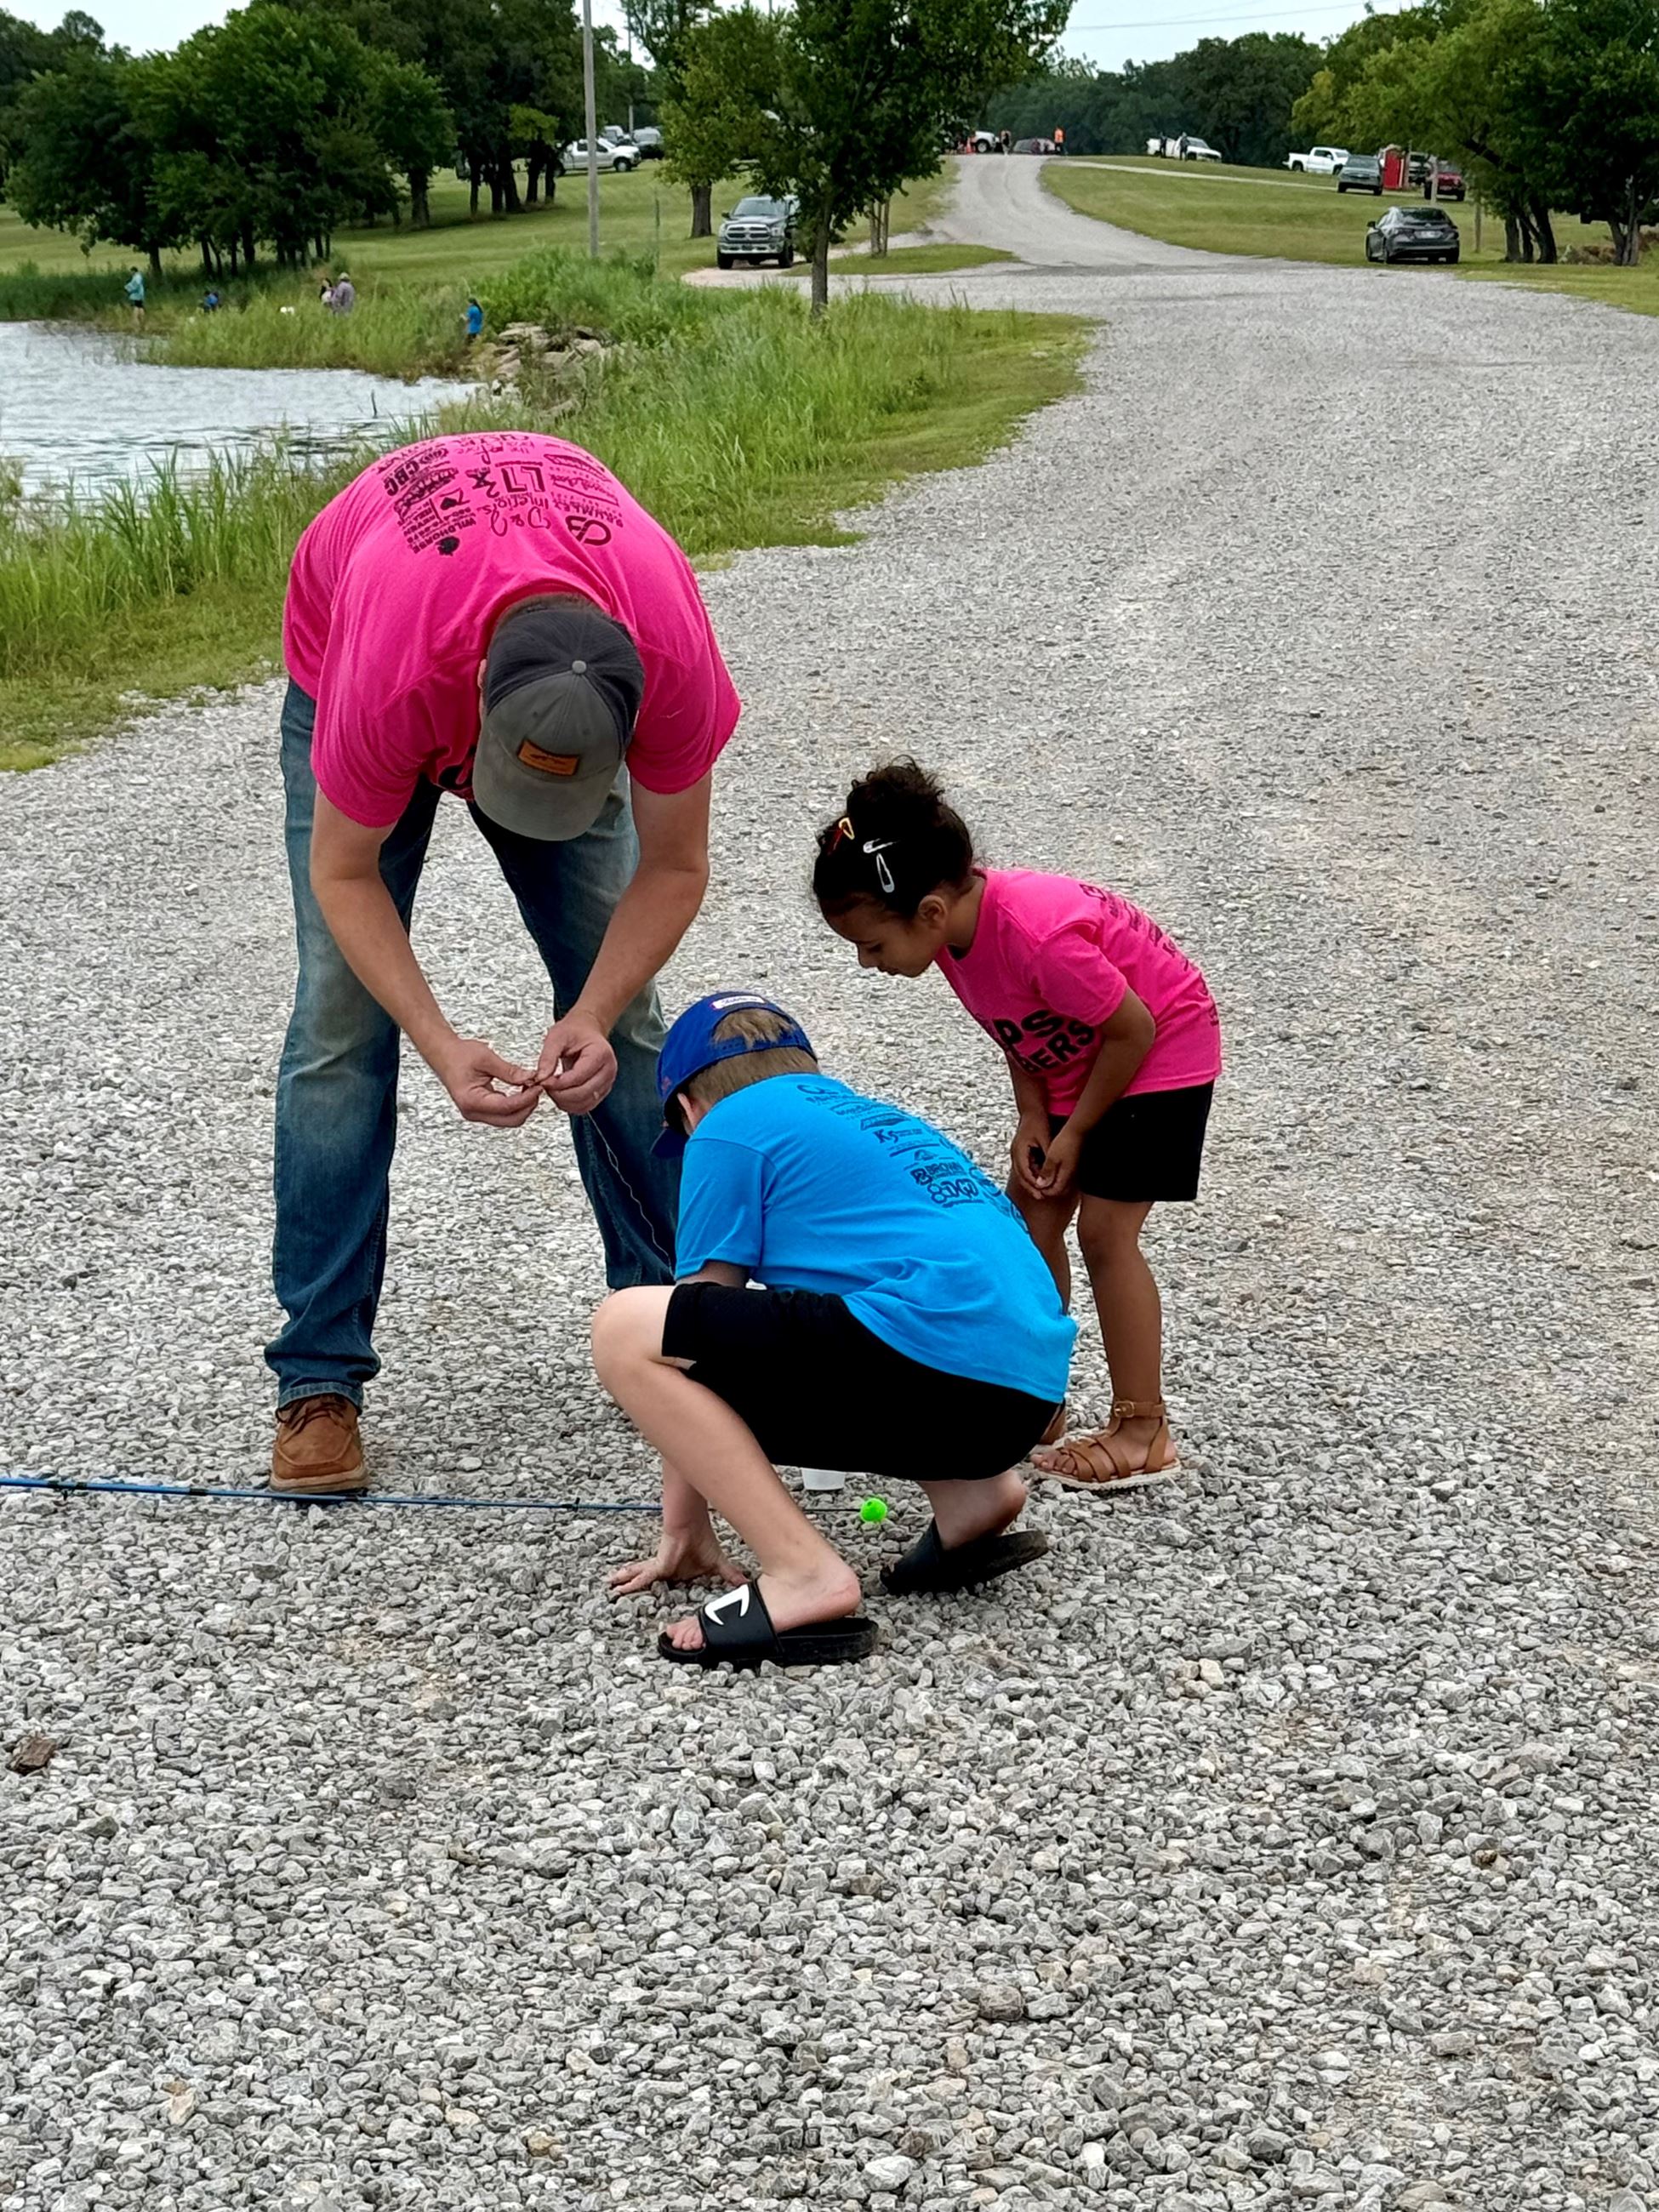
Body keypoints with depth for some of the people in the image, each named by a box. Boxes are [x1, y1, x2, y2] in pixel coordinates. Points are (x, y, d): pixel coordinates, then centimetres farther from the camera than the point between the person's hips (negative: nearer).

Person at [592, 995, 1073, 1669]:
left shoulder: (731, 1126, 9)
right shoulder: (879, 1120, 32)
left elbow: (696, 1322, 10)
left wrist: (684, 1529, 17)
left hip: (938, 1354, -9)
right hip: (1029, 1389, 9)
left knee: (627, 1332, -5)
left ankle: (805, 1574, -12)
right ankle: (969, 1493, 13)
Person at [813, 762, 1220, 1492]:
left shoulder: (1040, 939, -38)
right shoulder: (955, 920, -13)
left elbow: (1132, 1029, -26)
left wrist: (1075, 1130, -16)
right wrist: (1032, 1116, -9)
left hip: (1162, 1049, -8)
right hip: (1073, 1057, 9)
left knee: (1105, 1228, -10)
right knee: (1030, 1213, 7)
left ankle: (1142, 1432, -1)